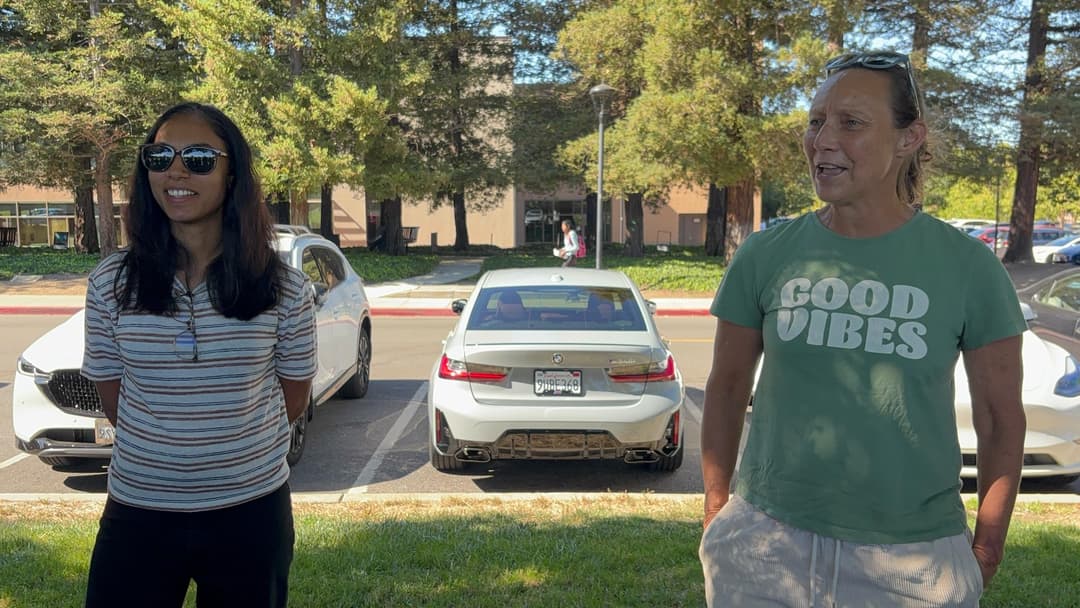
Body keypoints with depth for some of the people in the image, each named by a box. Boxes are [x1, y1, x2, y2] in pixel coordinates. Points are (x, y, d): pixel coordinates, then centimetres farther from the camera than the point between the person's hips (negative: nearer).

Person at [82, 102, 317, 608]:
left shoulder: (285, 289, -9)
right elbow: (112, 398, 5)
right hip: (138, 513, 1)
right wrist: (160, 450, 11)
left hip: (251, 513, 0)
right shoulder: (110, 283, -6)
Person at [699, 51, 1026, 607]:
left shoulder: (968, 267, -6)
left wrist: (986, 551, 3)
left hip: (916, 555, 0)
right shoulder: (764, 255, -4)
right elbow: (727, 388, 4)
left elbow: (1000, 418, 2)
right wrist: (716, 513, 4)